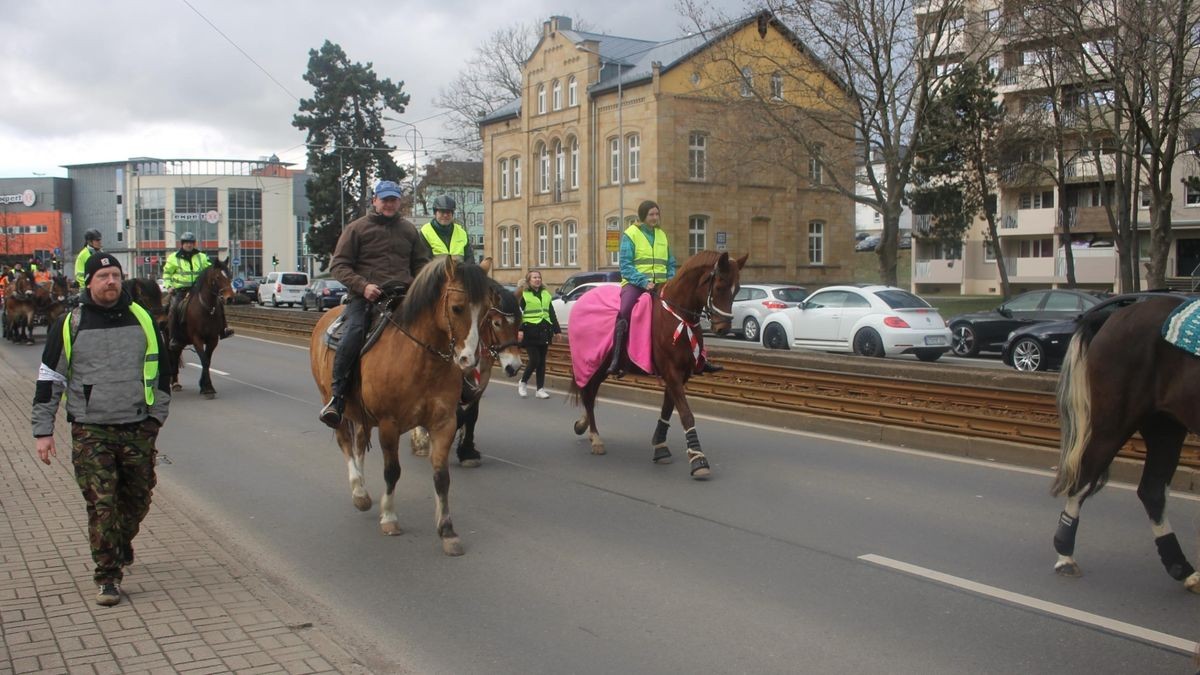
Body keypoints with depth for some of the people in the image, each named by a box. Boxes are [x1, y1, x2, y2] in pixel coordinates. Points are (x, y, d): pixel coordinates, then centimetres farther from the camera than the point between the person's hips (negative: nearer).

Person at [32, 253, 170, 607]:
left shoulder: (142, 319, 6)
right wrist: (43, 431, 0)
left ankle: (123, 541, 41)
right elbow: (49, 379, 3)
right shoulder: (70, 324, -1)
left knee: (138, 499, 12)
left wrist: (157, 415, 13)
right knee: (101, 504, -5)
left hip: (138, 429, 3)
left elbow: (160, 370, 16)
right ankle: (108, 577, 6)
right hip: (91, 432, -2)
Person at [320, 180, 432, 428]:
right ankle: (337, 397, -20)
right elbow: (338, 265, 4)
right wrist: (363, 286, -13)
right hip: (364, 296, -3)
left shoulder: (409, 230, 21)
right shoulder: (357, 228, 8)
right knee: (352, 334, -28)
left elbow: (421, 263, 26)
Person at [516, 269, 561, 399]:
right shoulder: (523, 294, -3)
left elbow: (552, 313, 16)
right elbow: (518, 314, -9)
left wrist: (557, 330, 11)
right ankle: (523, 382, 15)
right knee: (534, 360, -9)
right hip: (530, 331, -5)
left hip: (544, 331, 5)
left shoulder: (546, 294, 14)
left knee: (542, 361, 7)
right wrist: (519, 330, -20)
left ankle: (540, 389, 13)